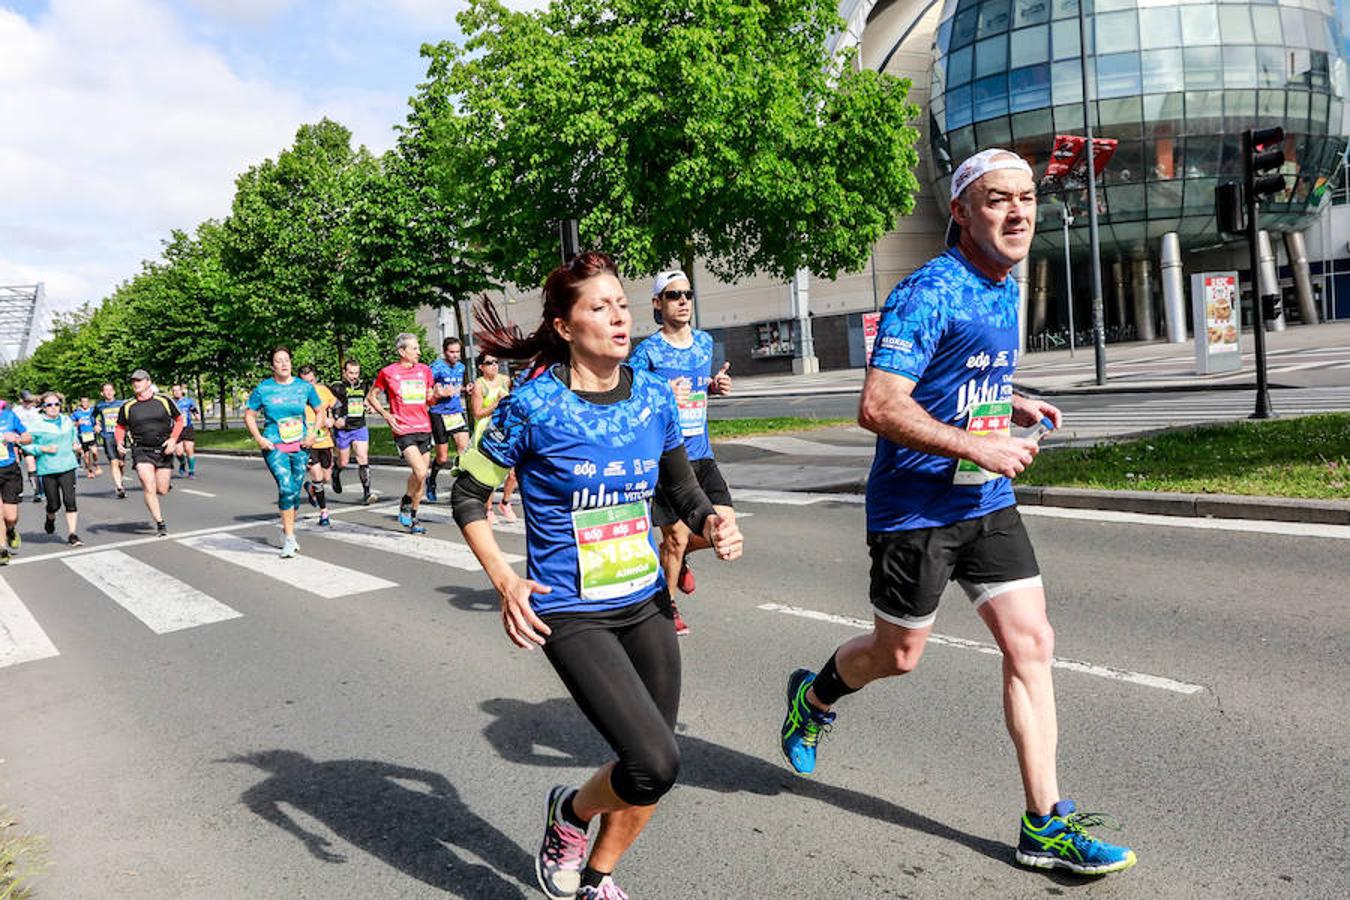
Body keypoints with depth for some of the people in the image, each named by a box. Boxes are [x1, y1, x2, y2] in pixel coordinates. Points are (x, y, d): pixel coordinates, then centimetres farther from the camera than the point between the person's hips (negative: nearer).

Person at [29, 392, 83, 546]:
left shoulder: (67, 421, 8)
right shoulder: (37, 425, -5)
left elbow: (74, 434, 29)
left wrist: (76, 444, 11)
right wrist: (44, 449, -15)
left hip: (67, 466, 2)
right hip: (47, 469, -2)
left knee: (70, 500, -9)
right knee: (54, 504, 4)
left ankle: (72, 535, -7)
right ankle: (50, 519, 41)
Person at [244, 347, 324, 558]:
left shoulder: (304, 387, 4)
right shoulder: (263, 389, -1)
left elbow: (320, 411, 14)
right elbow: (249, 416, 8)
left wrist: (313, 433, 1)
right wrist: (259, 439, -4)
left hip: (300, 447, 3)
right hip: (274, 447, -3)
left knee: (295, 491, 8)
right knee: (287, 487, -19)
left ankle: (287, 532, 29)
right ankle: (289, 538, -11)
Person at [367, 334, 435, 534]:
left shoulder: (425, 370, 11)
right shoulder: (388, 372, -1)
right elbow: (370, 396, 9)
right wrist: (386, 415, -4)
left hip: (424, 429, 5)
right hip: (403, 431, -5)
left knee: (421, 476, 8)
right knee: (420, 472, -20)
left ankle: (413, 517, 22)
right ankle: (405, 503, 7)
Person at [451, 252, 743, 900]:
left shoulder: (654, 398, 0)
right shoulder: (533, 405, -14)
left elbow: (683, 490, 13)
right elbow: (468, 495, -5)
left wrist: (713, 524, -9)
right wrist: (505, 582, -17)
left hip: (645, 604, 6)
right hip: (570, 616, -5)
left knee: (651, 774, 12)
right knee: (654, 763, -17)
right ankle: (569, 813, 17)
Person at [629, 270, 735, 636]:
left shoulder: (705, 342, 9)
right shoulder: (648, 351, -9)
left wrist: (716, 386, 5)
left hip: (701, 455, 5)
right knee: (675, 537, -1)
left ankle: (678, 555, 28)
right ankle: (666, 606, 23)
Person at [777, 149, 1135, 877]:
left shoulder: (1006, 290, 10)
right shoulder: (928, 294, -19)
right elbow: (878, 408, -26)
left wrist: (1011, 406, 6)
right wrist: (980, 446, -23)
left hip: (988, 504, 8)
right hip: (916, 508, -7)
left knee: (1031, 644, 2)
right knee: (898, 654, 10)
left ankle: (1044, 823, 12)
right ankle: (812, 697, 42)